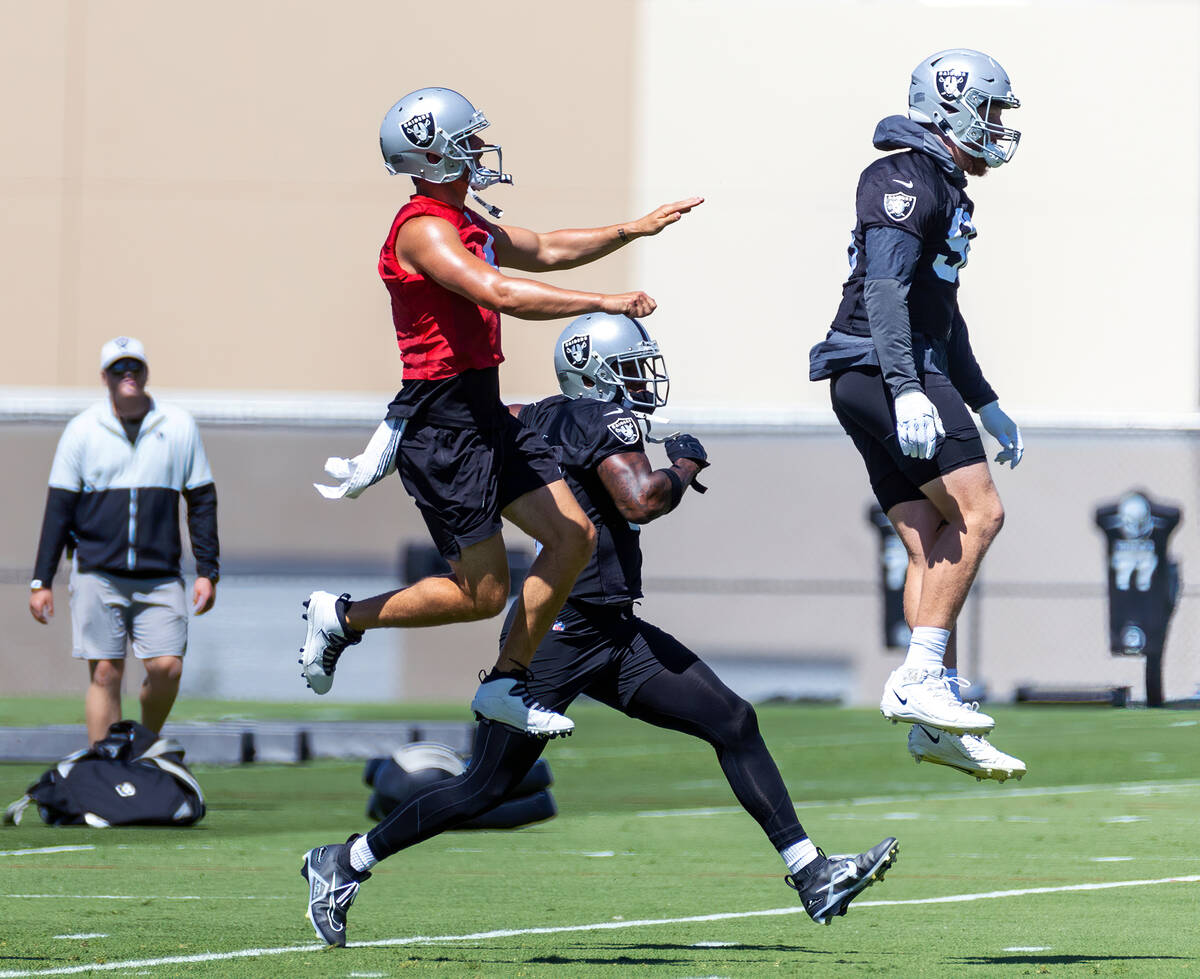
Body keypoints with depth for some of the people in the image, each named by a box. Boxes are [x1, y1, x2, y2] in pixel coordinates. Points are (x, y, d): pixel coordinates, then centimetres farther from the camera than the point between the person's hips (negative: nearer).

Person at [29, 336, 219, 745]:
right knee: (105, 673, -4)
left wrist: (207, 571, 5)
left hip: (160, 574, 1)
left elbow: (202, 501, 11)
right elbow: (59, 508, 6)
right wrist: (41, 580, 3)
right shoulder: (83, 428, 3)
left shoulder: (179, 426, 6)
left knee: (166, 667, -10)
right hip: (97, 573, -1)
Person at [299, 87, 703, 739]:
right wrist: (602, 303, -29)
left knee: (572, 537, 6)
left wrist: (633, 231, 24)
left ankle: (506, 684, 13)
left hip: (484, 415, 10)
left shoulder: (466, 225, 15)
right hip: (443, 424, -10)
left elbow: (546, 251, 29)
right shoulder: (424, 229, -17)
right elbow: (498, 293, -29)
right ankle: (343, 618, 13)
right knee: (482, 594, -5)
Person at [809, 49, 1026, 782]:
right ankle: (920, 679, -18)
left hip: (896, 380, 10)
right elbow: (885, 288, -21)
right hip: (884, 372, -10)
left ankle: (937, 720, 3)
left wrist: (986, 406, 34)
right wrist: (907, 390, -30)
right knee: (978, 512, -15)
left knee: (933, 544, 5)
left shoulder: (947, 191, 23)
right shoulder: (907, 179, -10)